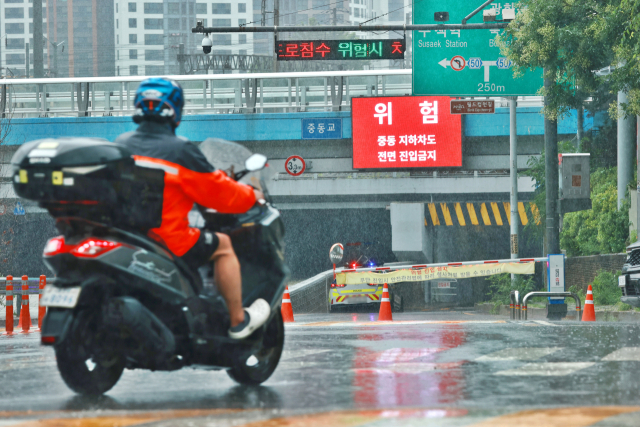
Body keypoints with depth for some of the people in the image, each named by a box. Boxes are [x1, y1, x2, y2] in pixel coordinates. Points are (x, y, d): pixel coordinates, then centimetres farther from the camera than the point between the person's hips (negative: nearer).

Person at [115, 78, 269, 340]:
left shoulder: (120, 145, 4)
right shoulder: (181, 150, -13)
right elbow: (219, 193, -6)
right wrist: (251, 196, 15)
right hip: (170, 244, -6)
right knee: (223, 245, 16)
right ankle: (238, 321, 21)